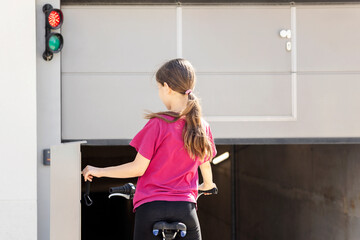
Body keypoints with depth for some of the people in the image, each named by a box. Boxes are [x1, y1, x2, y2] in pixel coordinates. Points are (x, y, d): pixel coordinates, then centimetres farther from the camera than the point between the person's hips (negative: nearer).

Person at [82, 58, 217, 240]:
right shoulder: (202, 127, 3)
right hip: (185, 208, 3)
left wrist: (99, 171, 4)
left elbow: (138, 168, -9)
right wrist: (207, 185, 41)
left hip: (151, 207, -3)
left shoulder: (158, 124, -10)